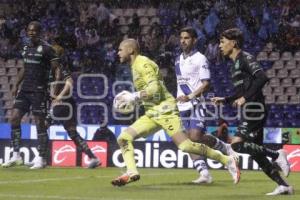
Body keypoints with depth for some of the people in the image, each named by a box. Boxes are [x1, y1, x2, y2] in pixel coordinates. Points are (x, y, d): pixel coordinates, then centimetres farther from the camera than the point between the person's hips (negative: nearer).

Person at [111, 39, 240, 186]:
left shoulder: (142, 63, -10)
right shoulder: (136, 65, 19)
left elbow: (154, 88, -21)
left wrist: (133, 96, -15)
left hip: (164, 111, -10)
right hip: (151, 114, 10)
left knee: (185, 145, -18)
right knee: (123, 138, -3)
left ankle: (227, 161, -10)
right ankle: (131, 173, -15)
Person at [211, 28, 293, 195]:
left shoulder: (245, 58, -8)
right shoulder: (236, 63, 21)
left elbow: (262, 78, -22)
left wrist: (245, 98, -23)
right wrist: (224, 100, 21)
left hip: (253, 108, -10)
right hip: (250, 111, 10)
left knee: (237, 145, -17)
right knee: (255, 152, 6)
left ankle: (276, 155, -13)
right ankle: (284, 186, 5)